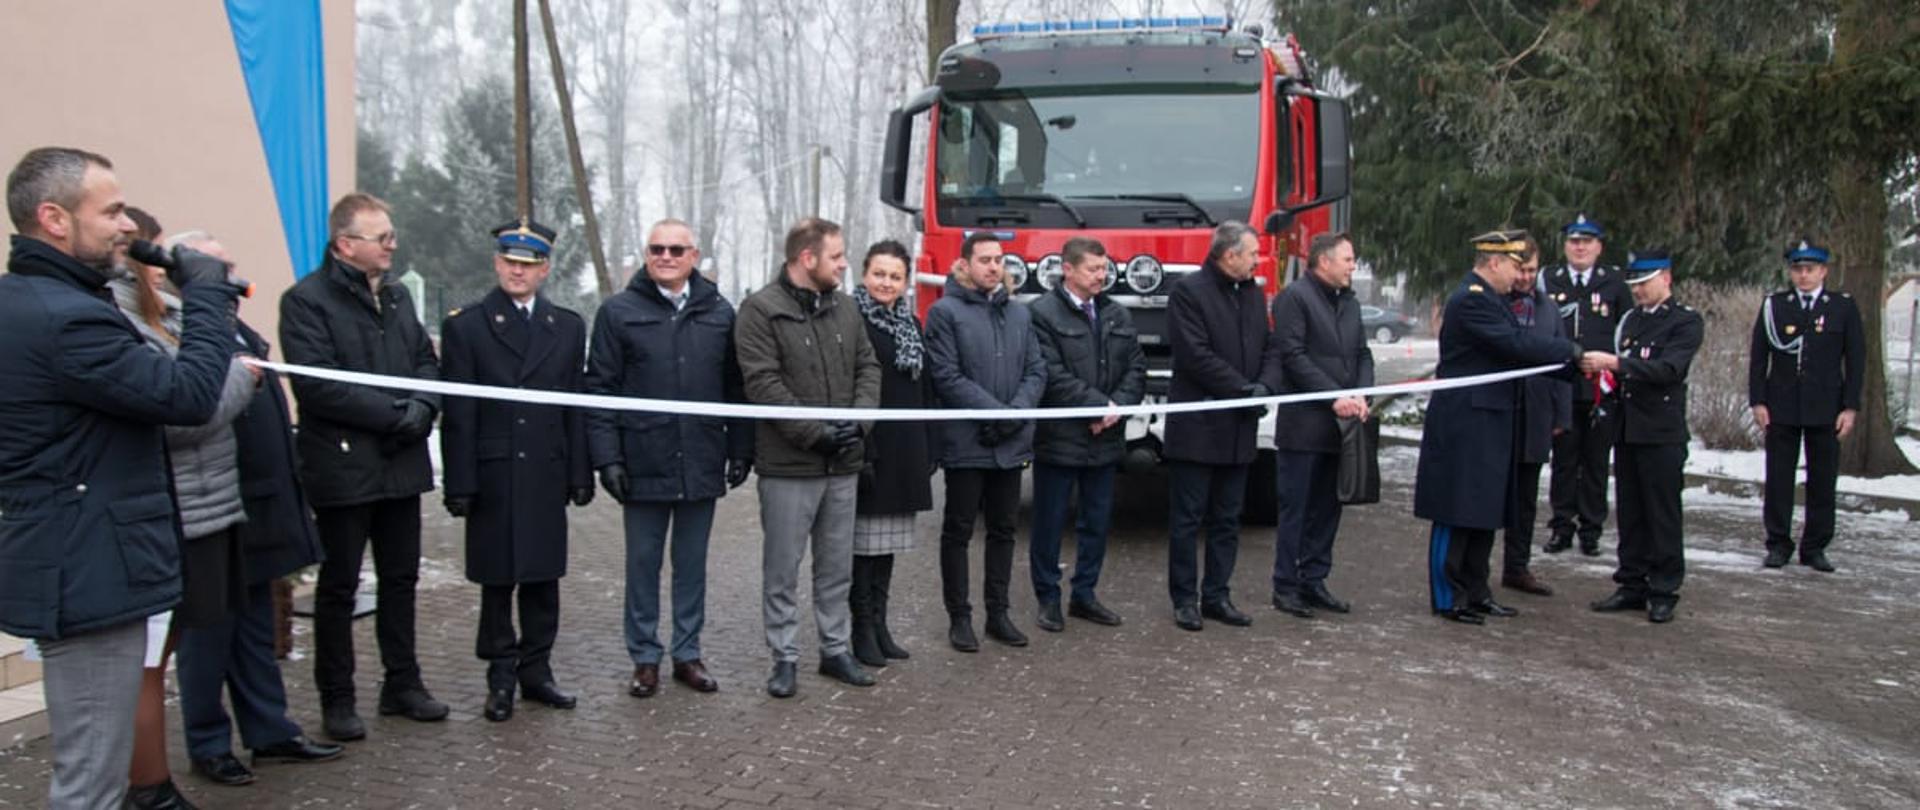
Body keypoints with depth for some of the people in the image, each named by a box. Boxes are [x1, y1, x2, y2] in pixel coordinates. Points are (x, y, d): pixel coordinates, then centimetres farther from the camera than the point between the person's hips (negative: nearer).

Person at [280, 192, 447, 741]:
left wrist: (423, 406, -7)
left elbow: (426, 359, 14)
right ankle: (336, 698, 17)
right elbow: (316, 383, -19)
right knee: (339, 586, 5)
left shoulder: (396, 295, 12)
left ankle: (402, 682, 26)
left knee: (401, 577, 14)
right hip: (344, 466, -6)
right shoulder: (307, 299, -10)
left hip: (401, 464, 7)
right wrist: (393, 414, -19)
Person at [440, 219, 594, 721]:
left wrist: (580, 474, 3)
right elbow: (457, 414, -4)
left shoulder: (567, 326, 10)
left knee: (543, 577, 9)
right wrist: (459, 484, -9)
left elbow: (576, 408, 8)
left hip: (547, 474, 3)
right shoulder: (465, 326, 1)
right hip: (492, 476, -3)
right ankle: (501, 679, 16)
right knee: (496, 580, 5)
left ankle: (536, 671, 20)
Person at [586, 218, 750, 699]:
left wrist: (740, 450, 4)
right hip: (644, 465, -2)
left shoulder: (719, 313, 6)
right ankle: (645, 659, 21)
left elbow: (735, 388, 8)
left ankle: (688, 654, 24)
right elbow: (600, 388, -2)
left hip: (702, 466, 2)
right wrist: (607, 457, -9)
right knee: (643, 563, 9)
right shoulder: (618, 312, -1)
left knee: (692, 564, 12)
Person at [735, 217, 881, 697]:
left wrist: (859, 421, -6)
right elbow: (764, 384, -16)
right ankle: (784, 658, 16)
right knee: (783, 568, 4)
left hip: (843, 463, 6)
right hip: (789, 464, -6)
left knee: (837, 567, 15)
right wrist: (818, 433, -18)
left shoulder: (844, 307, 9)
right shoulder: (761, 310, -10)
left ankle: (835, 649, 27)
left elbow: (867, 367, 11)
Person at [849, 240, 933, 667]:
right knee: (864, 542, 0)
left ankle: (880, 626, 21)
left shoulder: (911, 325, 15)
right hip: (868, 450, -7)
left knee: (888, 541, 12)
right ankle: (862, 629, 9)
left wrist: (928, 450, 12)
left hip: (905, 451, 7)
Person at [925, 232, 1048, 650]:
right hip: (966, 443, -5)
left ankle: (998, 613, 24)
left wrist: (1017, 412, -9)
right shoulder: (945, 312, -5)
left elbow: (1036, 370, 9)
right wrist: (993, 411, -17)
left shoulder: (1019, 313, 13)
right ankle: (959, 617, 13)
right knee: (958, 532, 4)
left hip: (1012, 443, 6)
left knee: (1004, 530, 13)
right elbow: (946, 376, -12)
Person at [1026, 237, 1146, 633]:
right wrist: (1100, 404, -17)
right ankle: (1048, 598, 16)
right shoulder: (1042, 314, -10)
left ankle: (1084, 593, 26)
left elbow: (1136, 367, 8)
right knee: (1050, 522, 4)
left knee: (1097, 521, 13)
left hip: (1105, 438, 6)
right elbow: (1052, 375, -17)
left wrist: (1119, 405, -10)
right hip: (1058, 438, -6)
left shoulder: (1117, 315, 11)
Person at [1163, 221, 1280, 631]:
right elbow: (1195, 354, -17)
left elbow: (1267, 350, 15)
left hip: (1238, 430, 7)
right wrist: (1243, 389, -16)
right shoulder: (1188, 290, -9)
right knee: (1187, 520, 2)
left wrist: (1265, 386, -5)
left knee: (1226, 520, 12)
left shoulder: (1254, 295, 14)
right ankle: (1185, 599, 10)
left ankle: (1217, 596, 21)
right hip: (1196, 428, -7)